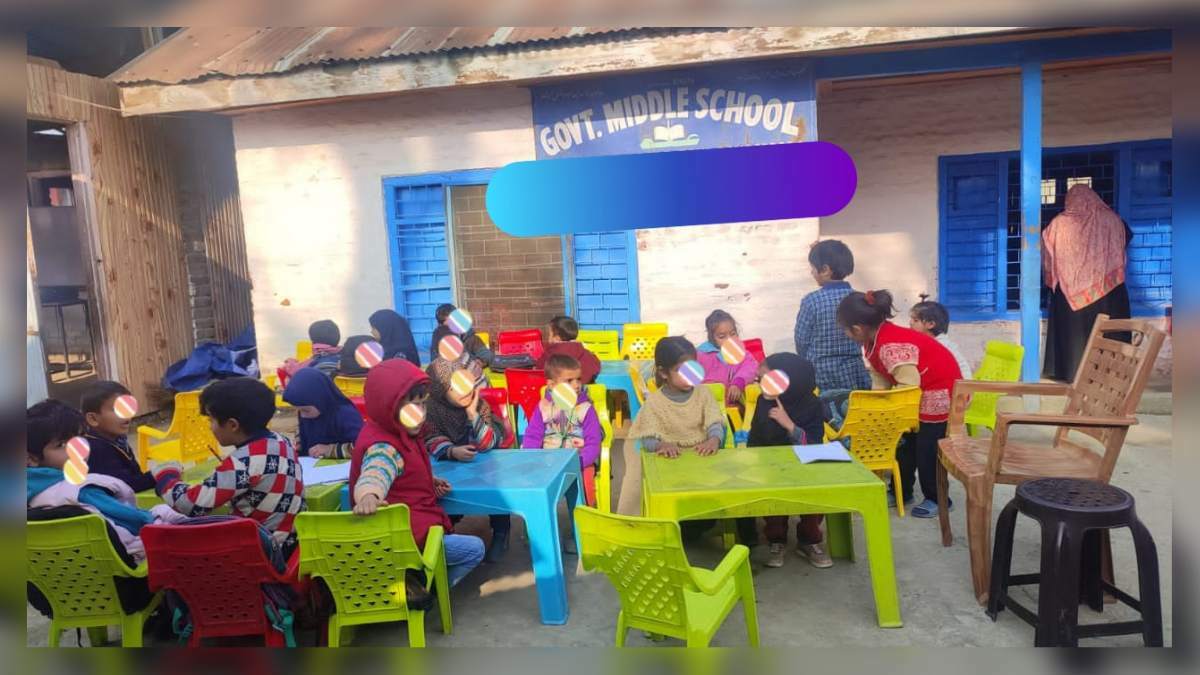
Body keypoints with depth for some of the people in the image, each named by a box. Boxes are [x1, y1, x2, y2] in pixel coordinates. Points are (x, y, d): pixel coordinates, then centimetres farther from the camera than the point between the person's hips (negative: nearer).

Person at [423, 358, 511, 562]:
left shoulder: (481, 404, -18)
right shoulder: (432, 408, -14)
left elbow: (487, 445, -24)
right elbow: (433, 440, -21)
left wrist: (473, 413, -34)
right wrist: (452, 452, -42)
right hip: (452, 467, 2)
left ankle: (501, 532, -4)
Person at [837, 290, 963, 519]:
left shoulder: (891, 347, -34)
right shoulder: (874, 340, -2)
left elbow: (908, 387, -30)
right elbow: (881, 380, 2)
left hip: (938, 393, -10)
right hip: (918, 394, 10)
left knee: (927, 448, -1)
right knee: (905, 442, 15)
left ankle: (937, 499, 16)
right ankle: (900, 492, 27)